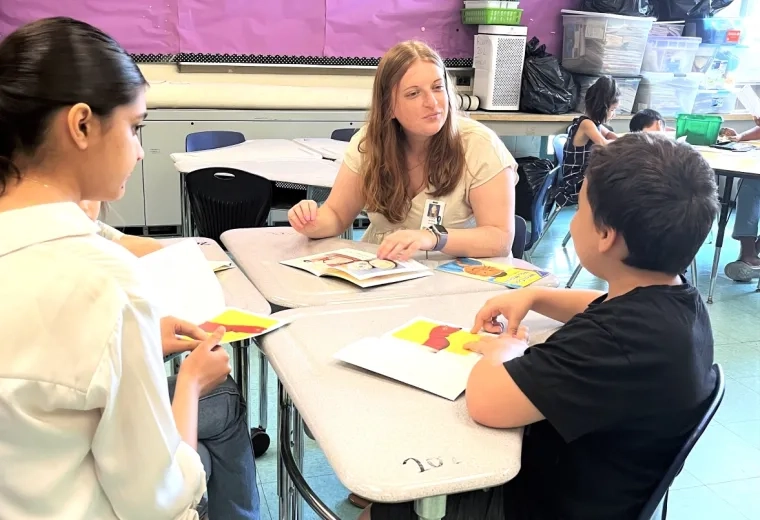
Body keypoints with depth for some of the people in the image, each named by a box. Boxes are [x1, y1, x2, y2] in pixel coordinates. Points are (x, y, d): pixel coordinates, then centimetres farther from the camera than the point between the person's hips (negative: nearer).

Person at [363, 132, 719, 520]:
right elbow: (610, 311, 17)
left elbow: (486, 401, -38)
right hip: (592, 485, 9)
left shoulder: (622, 341, -38)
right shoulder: (674, 299, -7)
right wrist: (534, 296, 1)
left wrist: (502, 350, -16)